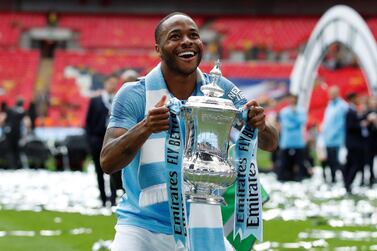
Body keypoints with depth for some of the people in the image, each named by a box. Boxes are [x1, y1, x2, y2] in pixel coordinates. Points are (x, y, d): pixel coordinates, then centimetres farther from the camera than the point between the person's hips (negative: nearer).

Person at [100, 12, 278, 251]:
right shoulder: (134, 95, -11)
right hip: (141, 228, -3)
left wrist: (259, 125, -28)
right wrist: (145, 128, -38)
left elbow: (270, 143, -4)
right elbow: (107, 162, -19)